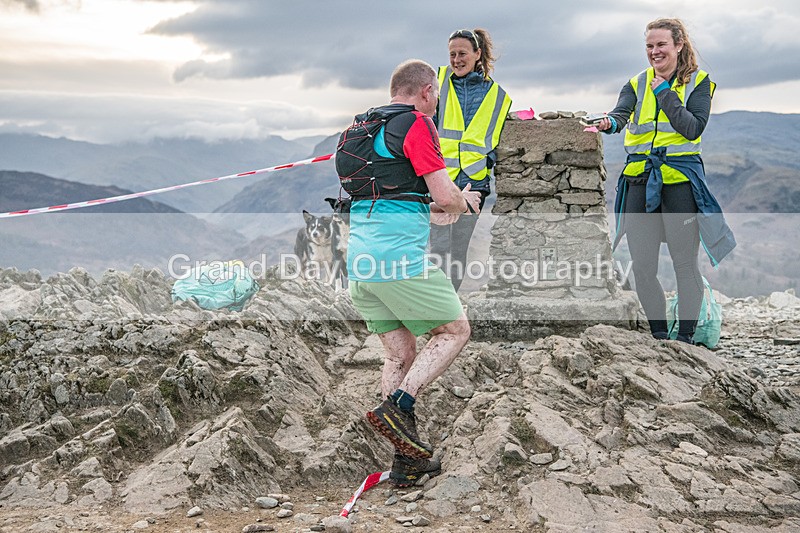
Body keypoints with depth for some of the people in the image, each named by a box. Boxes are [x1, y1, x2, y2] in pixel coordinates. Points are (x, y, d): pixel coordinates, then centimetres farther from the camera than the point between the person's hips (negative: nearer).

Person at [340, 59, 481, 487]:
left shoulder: (365, 127, 23)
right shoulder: (416, 123, -4)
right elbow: (445, 196, -11)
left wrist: (439, 216, 39)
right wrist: (464, 201, 12)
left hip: (359, 259, 8)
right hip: (400, 258, -8)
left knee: (400, 355, 13)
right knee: (455, 330, 6)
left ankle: (408, 461, 12)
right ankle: (397, 407, -10)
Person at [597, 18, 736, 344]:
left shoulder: (699, 82, 4)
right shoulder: (637, 84, 12)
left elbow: (693, 129, -10)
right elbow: (621, 113, -8)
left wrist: (665, 94, -12)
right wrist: (609, 123, -30)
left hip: (680, 178, -3)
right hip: (640, 179, 3)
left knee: (685, 263, 0)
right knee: (642, 267, 4)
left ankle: (685, 338, 13)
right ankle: (658, 336, 19)